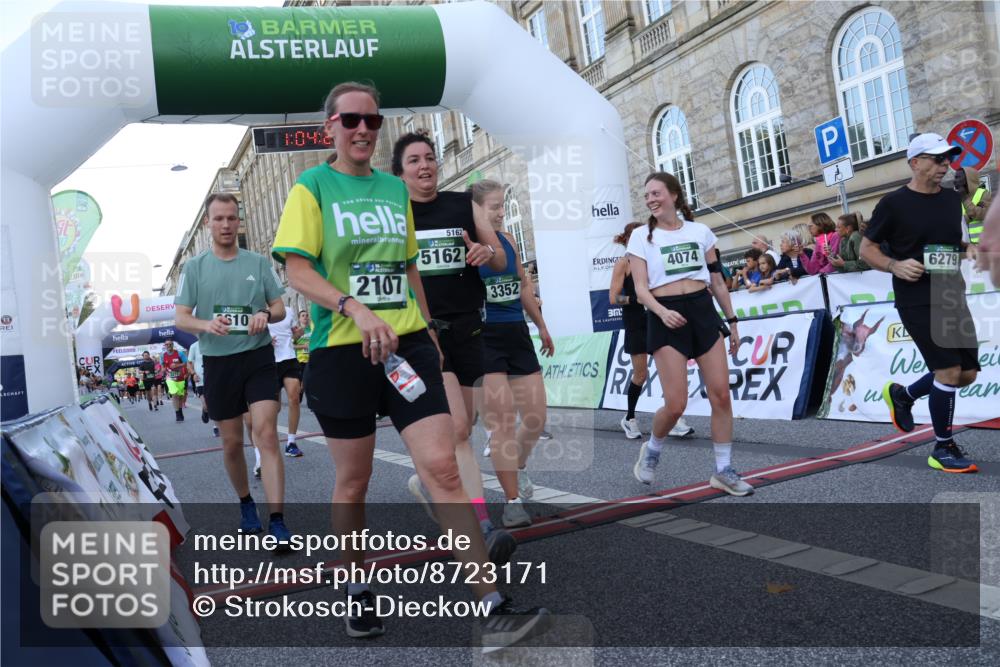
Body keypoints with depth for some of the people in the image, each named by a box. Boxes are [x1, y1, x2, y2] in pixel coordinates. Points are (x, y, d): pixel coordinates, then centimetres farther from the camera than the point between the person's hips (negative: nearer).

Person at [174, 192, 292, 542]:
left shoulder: (259, 262, 5)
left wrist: (265, 314, -15)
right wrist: (207, 324, -20)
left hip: (259, 358, -1)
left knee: (266, 434, -13)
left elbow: (280, 308, 8)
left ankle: (277, 521, -12)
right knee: (232, 442, 10)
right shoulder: (194, 267, 4)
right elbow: (181, 318, 2)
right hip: (218, 362, 1)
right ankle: (246, 503, 34)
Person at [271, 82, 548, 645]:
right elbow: (297, 270, -9)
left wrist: (428, 330, 20)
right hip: (342, 350, -3)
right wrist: (355, 309, -24)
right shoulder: (312, 187, 1)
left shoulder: (396, 188, 15)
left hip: (408, 343, 3)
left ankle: (495, 607, -5)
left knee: (443, 468, -6)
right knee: (353, 481, 9)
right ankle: (359, 591, 31)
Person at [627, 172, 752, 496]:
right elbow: (641, 287, -5)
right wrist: (661, 311, -24)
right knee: (675, 404, -9)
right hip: (666, 318, -3)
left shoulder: (700, 231, 10)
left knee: (721, 395, -1)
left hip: (703, 312, 3)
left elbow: (717, 280, 16)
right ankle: (651, 451, 22)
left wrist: (732, 321, 15)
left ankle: (724, 471, 13)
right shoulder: (641, 236, 2)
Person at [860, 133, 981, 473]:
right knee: (949, 370, -10)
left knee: (968, 373, 8)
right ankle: (943, 449, 7)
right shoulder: (894, 203, -8)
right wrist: (895, 265, -20)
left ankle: (902, 395, 30)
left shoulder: (952, 199, 10)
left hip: (952, 297, 7)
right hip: (917, 301, -7)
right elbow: (866, 248, -4)